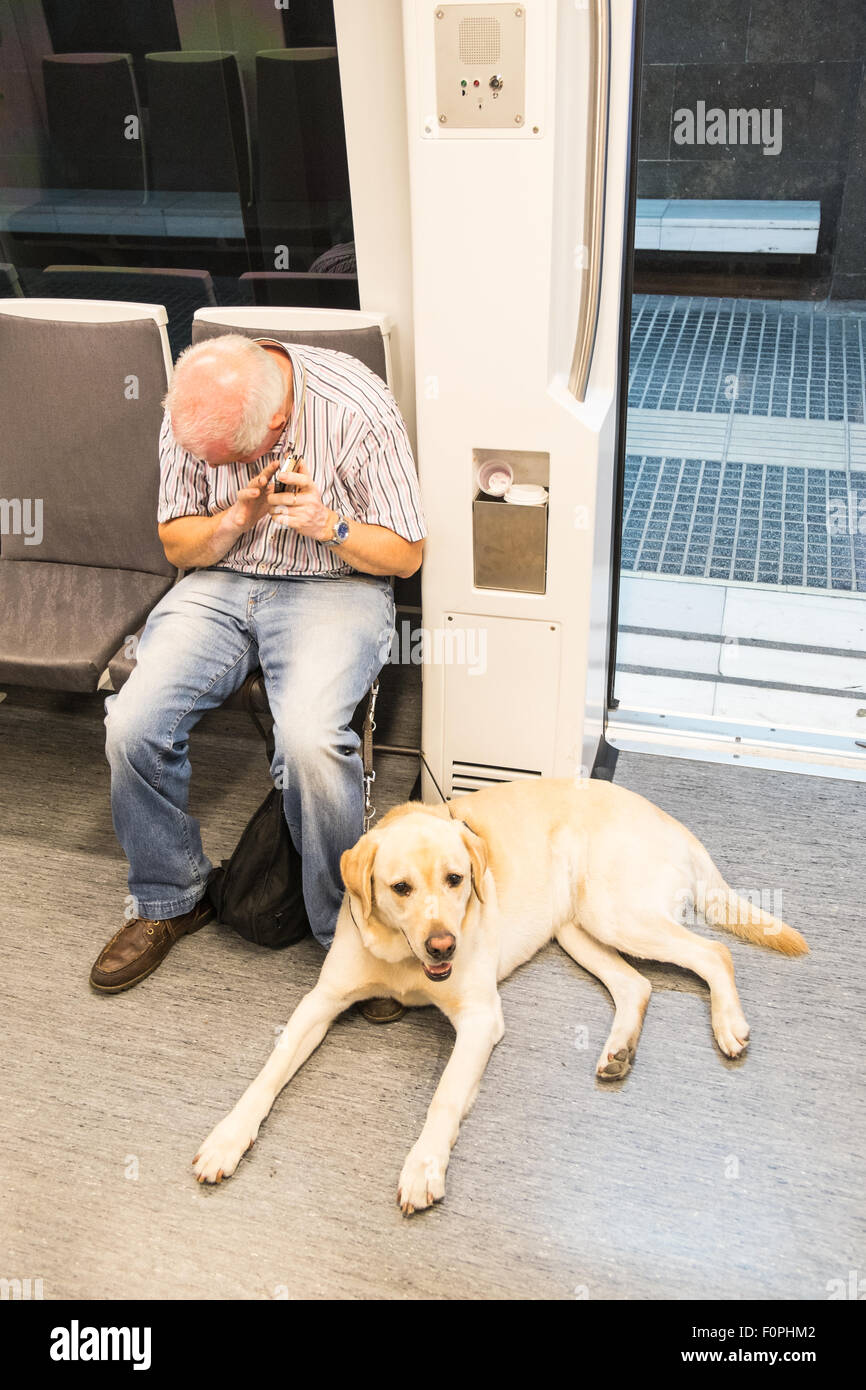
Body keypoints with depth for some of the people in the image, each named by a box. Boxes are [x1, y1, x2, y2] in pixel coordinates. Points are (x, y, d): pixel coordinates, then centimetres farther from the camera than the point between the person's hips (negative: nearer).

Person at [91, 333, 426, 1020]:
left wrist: (329, 526, -26)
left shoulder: (358, 408, -18)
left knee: (309, 739, -33)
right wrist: (234, 519, -15)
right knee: (133, 724, -19)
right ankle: (169, 901, 7)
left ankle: (347, 930, -9)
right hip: (221, 581, 4)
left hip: (335, 584, -4)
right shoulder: (190, 415, -6)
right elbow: (177, 545, 6)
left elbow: (405, 553, -8)